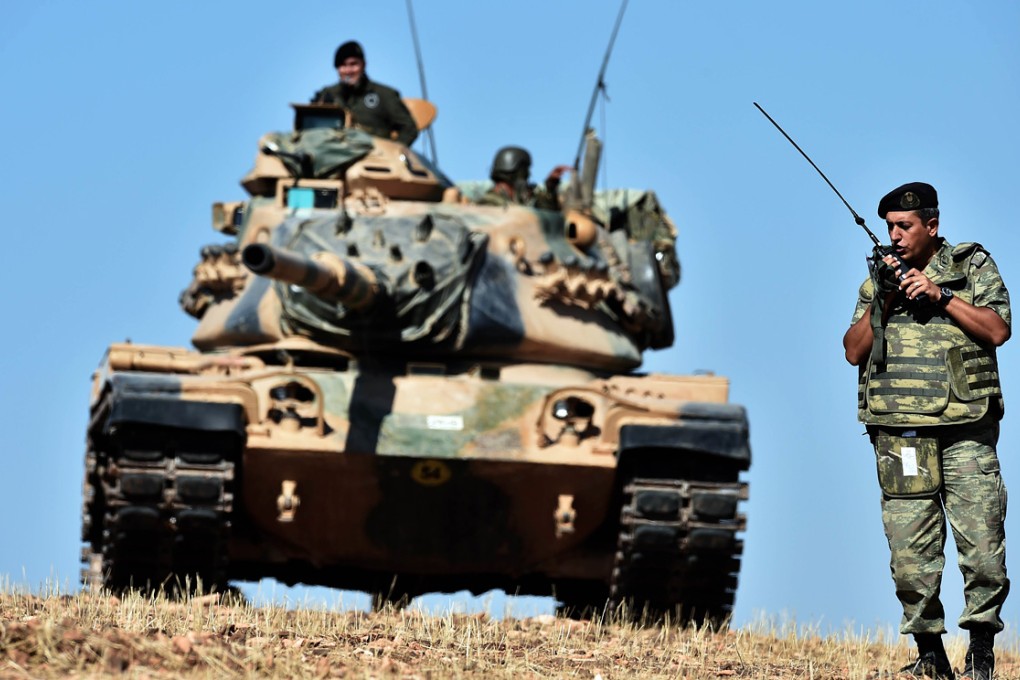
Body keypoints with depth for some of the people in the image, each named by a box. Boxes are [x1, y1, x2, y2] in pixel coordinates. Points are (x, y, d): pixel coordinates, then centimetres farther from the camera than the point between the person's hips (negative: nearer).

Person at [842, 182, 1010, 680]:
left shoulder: (974, 266, 7)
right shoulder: (878, 276, 15)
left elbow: (998, 329, -5)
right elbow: (854, 351, 10)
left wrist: (941, 294, -10)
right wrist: (881, 302, -4)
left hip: (966, 430, -2)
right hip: (900, 432, 2)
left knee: (983, 545, -7)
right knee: (911, 552, -2)